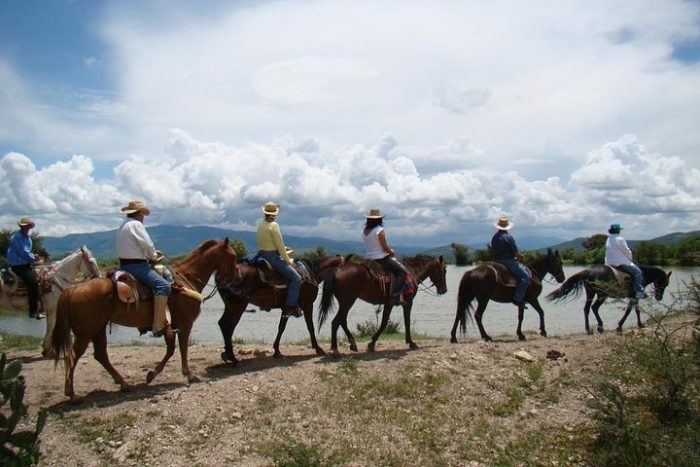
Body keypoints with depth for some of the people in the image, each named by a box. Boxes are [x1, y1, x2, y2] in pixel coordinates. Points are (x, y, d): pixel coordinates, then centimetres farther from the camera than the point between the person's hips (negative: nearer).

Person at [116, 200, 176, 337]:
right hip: (136, 265, -11)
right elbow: (148, 245, -14)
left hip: (124, 264, 11)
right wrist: (153, 257, 4)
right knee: (162, 285, -21)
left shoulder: (123, 226, 20)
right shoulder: (136, 224, -11)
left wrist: (153, 253, 16)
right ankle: (159, 327, -28)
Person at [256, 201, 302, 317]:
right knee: (296, 278, -12)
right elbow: (280, 245, -14)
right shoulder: (273, 225, -13)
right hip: (272, 256, -10)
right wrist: (288, 260, -4)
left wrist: (283, 248, 21)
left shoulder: (260, 224, 13)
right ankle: (289, 307, -19)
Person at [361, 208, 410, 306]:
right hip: (381, 259, -8)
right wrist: (392, 252, 4)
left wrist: (389, 250, 15)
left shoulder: (364, 231, 7)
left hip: (369, 258, 8)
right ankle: (395, 296, -14)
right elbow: (385, 248, -17)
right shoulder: (380, 230, -16)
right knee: (403, 272, -1)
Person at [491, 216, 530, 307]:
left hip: (497, 261, 9)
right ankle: (517, 299, -18)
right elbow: (516, 253, -14)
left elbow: (492, 251, 17)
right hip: (508, 261, -9)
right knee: (525, 277, -10)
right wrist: (521, 256, 9)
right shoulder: (508, 237, -14)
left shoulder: (494, 237, 10)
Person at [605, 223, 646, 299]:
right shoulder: (620, 239, -14)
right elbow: (627, 251, -8)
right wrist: (630, 258, 9)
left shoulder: (608, 240, 11)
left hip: (610, 263, 9)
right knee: (637, 272, -3)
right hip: (621, 263, -9)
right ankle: (639, 291, -12)